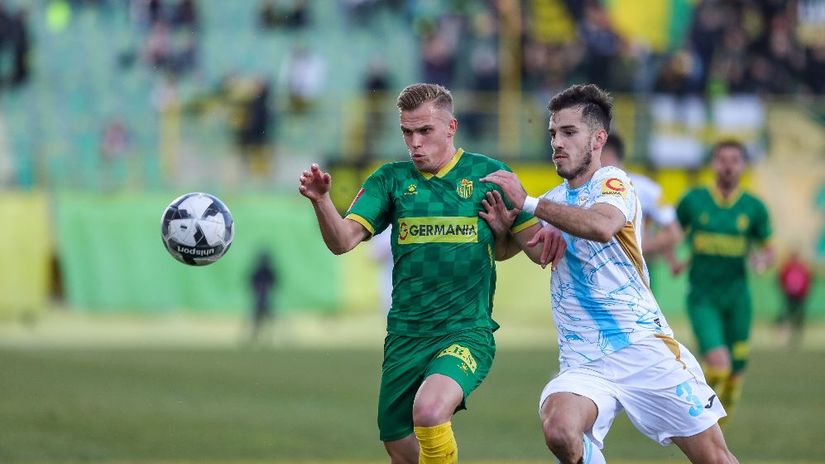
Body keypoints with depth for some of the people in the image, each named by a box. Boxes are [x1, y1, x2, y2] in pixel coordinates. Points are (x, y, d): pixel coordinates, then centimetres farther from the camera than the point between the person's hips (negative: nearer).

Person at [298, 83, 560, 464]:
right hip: (405, 334, 4)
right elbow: (342, 241, -7)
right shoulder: (391, 179, 6)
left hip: (467, 330, -4)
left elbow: (539, 249, 7)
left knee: (429, 411, -32)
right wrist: (320, 201, -25)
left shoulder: (488, 174, 1)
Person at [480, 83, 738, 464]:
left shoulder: (612, 182, -4)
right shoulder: (554, 201, 16)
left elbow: (602, 226, -28)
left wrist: (528, 204, -27)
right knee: (560, 432, -30)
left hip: (643, 347, -4)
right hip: (583, 362, 4)